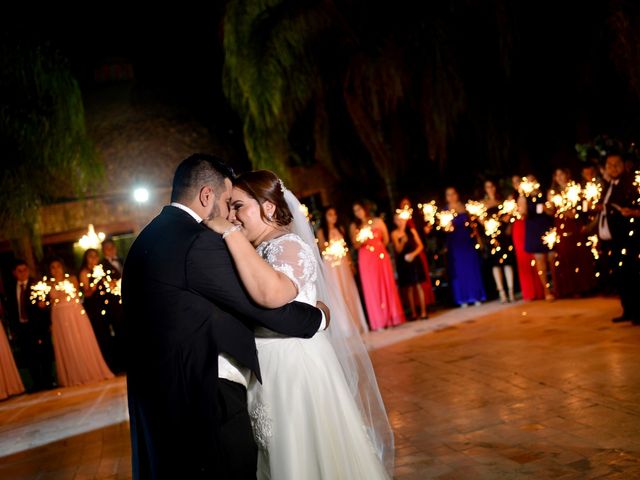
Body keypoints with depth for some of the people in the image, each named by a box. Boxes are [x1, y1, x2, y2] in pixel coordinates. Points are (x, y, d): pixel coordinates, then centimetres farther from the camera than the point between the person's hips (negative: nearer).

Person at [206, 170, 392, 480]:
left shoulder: (288, 246, -15)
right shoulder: (256, 253, 12)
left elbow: (272, 293, -37)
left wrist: (231, 233, -30)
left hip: (295, 372, -8)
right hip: (266, 374, 9)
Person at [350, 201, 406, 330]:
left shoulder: (378, 221, 5)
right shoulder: (354, 226, 4)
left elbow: (386, 240, 11)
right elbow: (355, 245, -1)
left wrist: (376, 247, 8)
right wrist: (361, 240, -19)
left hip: (381, 256, 1)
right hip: (366, 259, -1)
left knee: (387, 286, 2)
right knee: (372, 289, -1)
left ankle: (392, 317, 10)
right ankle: (379, 321, 1)